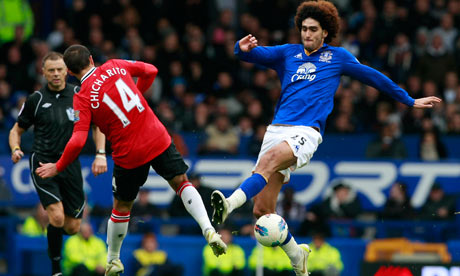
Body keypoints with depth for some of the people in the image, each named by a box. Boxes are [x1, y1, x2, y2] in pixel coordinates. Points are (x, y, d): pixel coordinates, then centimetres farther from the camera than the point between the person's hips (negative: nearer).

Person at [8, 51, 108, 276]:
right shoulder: (36, 100, 0)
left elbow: (97, 125, 11)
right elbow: (17, 130, 9)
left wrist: (100, 154, -4)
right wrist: (15, 149, -12)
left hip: (70, 165, 2)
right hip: (43, 164, -2)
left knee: (72, 227, 2)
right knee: (57, 217, -22)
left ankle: (54, 230, 39)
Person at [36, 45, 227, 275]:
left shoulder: (82, 98, -10)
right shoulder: (114, 66, 0)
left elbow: (78, 141, -16)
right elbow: (150, 71, 13)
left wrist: (58, 168, -3)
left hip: (128, 156, -2)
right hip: (158, 139, 2)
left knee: (122, 207, 16)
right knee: (181, 183, 15)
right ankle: (208, 230, -5)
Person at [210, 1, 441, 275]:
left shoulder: (338, 56, 15)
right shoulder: (287, 53, 20)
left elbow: (373, 77, 24)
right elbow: (257, 54, 7)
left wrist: (409, 100, 30)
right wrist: (243, 49, -18)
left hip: (307, 132, -4)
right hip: (278, 129, 4)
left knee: (271, 159, -37)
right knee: (262, 209, -4)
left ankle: (230, 205, -56)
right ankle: (296, 253, 19)